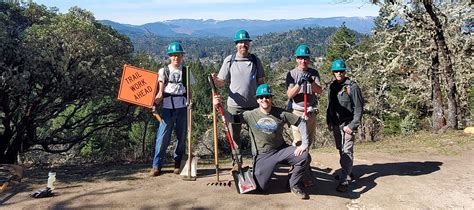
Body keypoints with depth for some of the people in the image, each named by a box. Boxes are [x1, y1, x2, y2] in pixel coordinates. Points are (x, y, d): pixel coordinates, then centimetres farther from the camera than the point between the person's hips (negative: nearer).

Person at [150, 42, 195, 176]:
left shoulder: (186, 71, 13)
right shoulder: (163, 71, 9)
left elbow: (189, 90, 12)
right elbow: (160, 89, 1)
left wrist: (189, 103, 1)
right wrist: (158, 97, -18)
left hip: (182, 106, 2)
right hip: (167, 106, -2)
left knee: (182, 136, 6)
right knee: (163, 136, -5)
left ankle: (178, 164, 18)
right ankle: (156, 165, 4)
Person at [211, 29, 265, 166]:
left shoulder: (255, 60, 6)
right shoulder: (229, 60, 0)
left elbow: (261, 82, 11)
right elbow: (221, 83, 0)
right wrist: (215, 80, -22)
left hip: (253, 105, 1)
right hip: (234, 105, -1)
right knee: (234, 136, 8)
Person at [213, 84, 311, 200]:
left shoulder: (281, 114, -6)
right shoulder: (250, 115, -5)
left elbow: (301, 123, -4)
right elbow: (231, 118, -9)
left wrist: (304, 144, -13)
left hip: (281, 150, 1)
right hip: (262, 155, -1)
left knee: (304, 155, -23)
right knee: (261, 187, -10)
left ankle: (294, 185, 3)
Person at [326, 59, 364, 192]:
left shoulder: (352, 87, -10)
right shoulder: (332, 86, 9)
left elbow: (358, 109, -10)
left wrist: (352, 125, -15)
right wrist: (329, 121, 13)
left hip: (347, 124, -7)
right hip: (336, 124, 7)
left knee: (347, 151, -10)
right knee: (341, 150, 15)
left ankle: (345, 180, -10)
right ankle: (347, 172, 31)